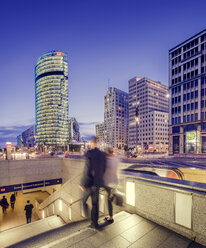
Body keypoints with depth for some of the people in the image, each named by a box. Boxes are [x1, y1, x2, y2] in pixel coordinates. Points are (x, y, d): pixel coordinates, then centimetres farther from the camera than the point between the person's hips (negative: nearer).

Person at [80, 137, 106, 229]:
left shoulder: (89, 153, -19)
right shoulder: (103, 154, -1)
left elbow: (87, 169, -22)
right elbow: (103, 169, 7)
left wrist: (83, 183, -12)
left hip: (89, 182, -5)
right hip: (97, 183, 5)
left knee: (83, 200, 21)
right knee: (95, 203, 18)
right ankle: (94, 223, 28)